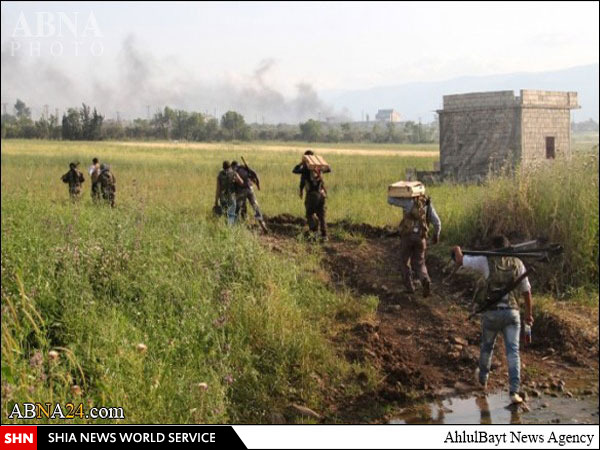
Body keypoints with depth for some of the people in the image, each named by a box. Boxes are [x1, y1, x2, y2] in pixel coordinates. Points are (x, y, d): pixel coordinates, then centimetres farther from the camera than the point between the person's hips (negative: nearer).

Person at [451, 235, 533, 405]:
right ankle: (514, 392, -14)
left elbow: (460, 261, 1)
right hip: (511, 313, 1)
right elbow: (526, 292, 8)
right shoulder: (518, 264, 4)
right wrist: (529, 313, 21)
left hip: (491, 313, -1)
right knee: (512, 351, -3)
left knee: (487, 346, 23)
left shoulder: (486, 261, -4)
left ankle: (483, 378, 45)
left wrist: (457, 250, 25)